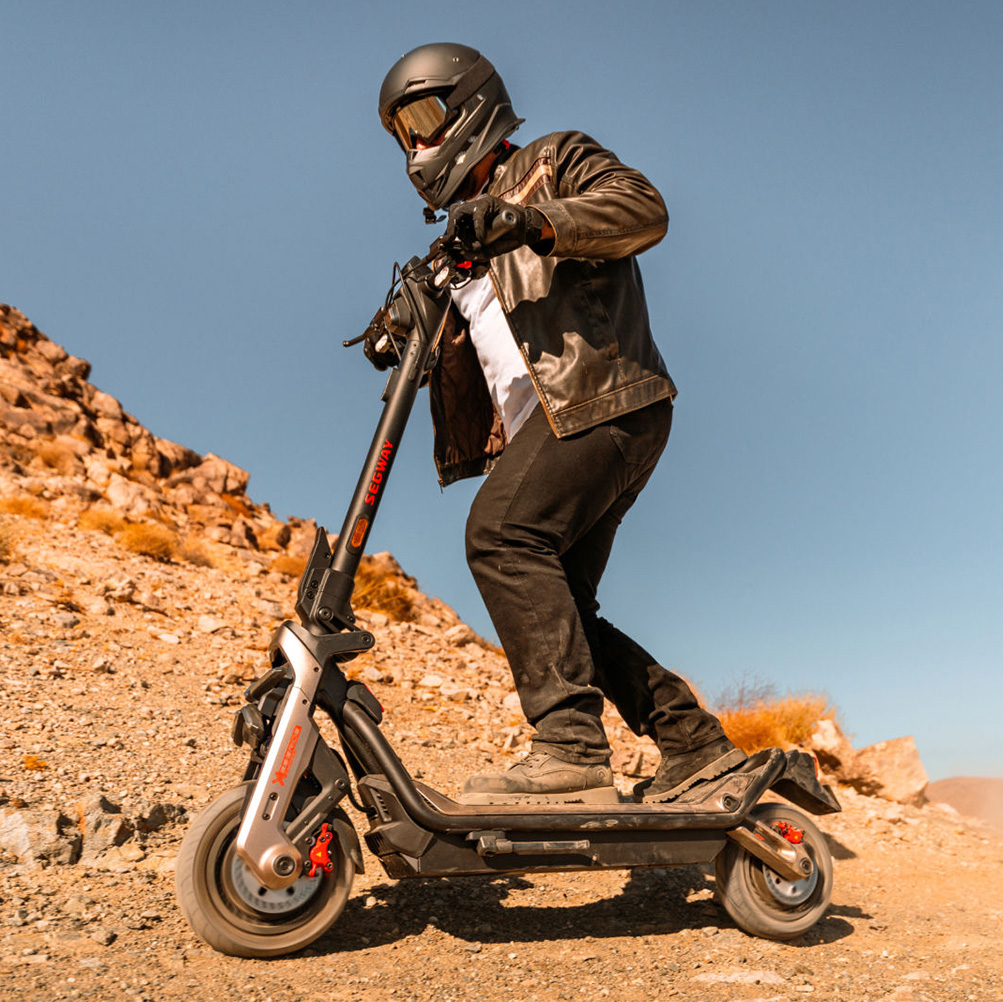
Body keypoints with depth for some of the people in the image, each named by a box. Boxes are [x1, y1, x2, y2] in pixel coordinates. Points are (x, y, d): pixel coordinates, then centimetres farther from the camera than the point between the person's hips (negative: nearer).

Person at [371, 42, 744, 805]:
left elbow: (642, 208, -8)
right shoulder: (469, 242, 33)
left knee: (503, 535, -28)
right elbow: (474, 363, 25)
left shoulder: (554, 161, 13)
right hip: (542, 425, 8)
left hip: (603, 397, -8)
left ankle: (572, 749, -30)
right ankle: (697, 745, 8)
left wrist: (531, 221, -21)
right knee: (556, 610, 1)